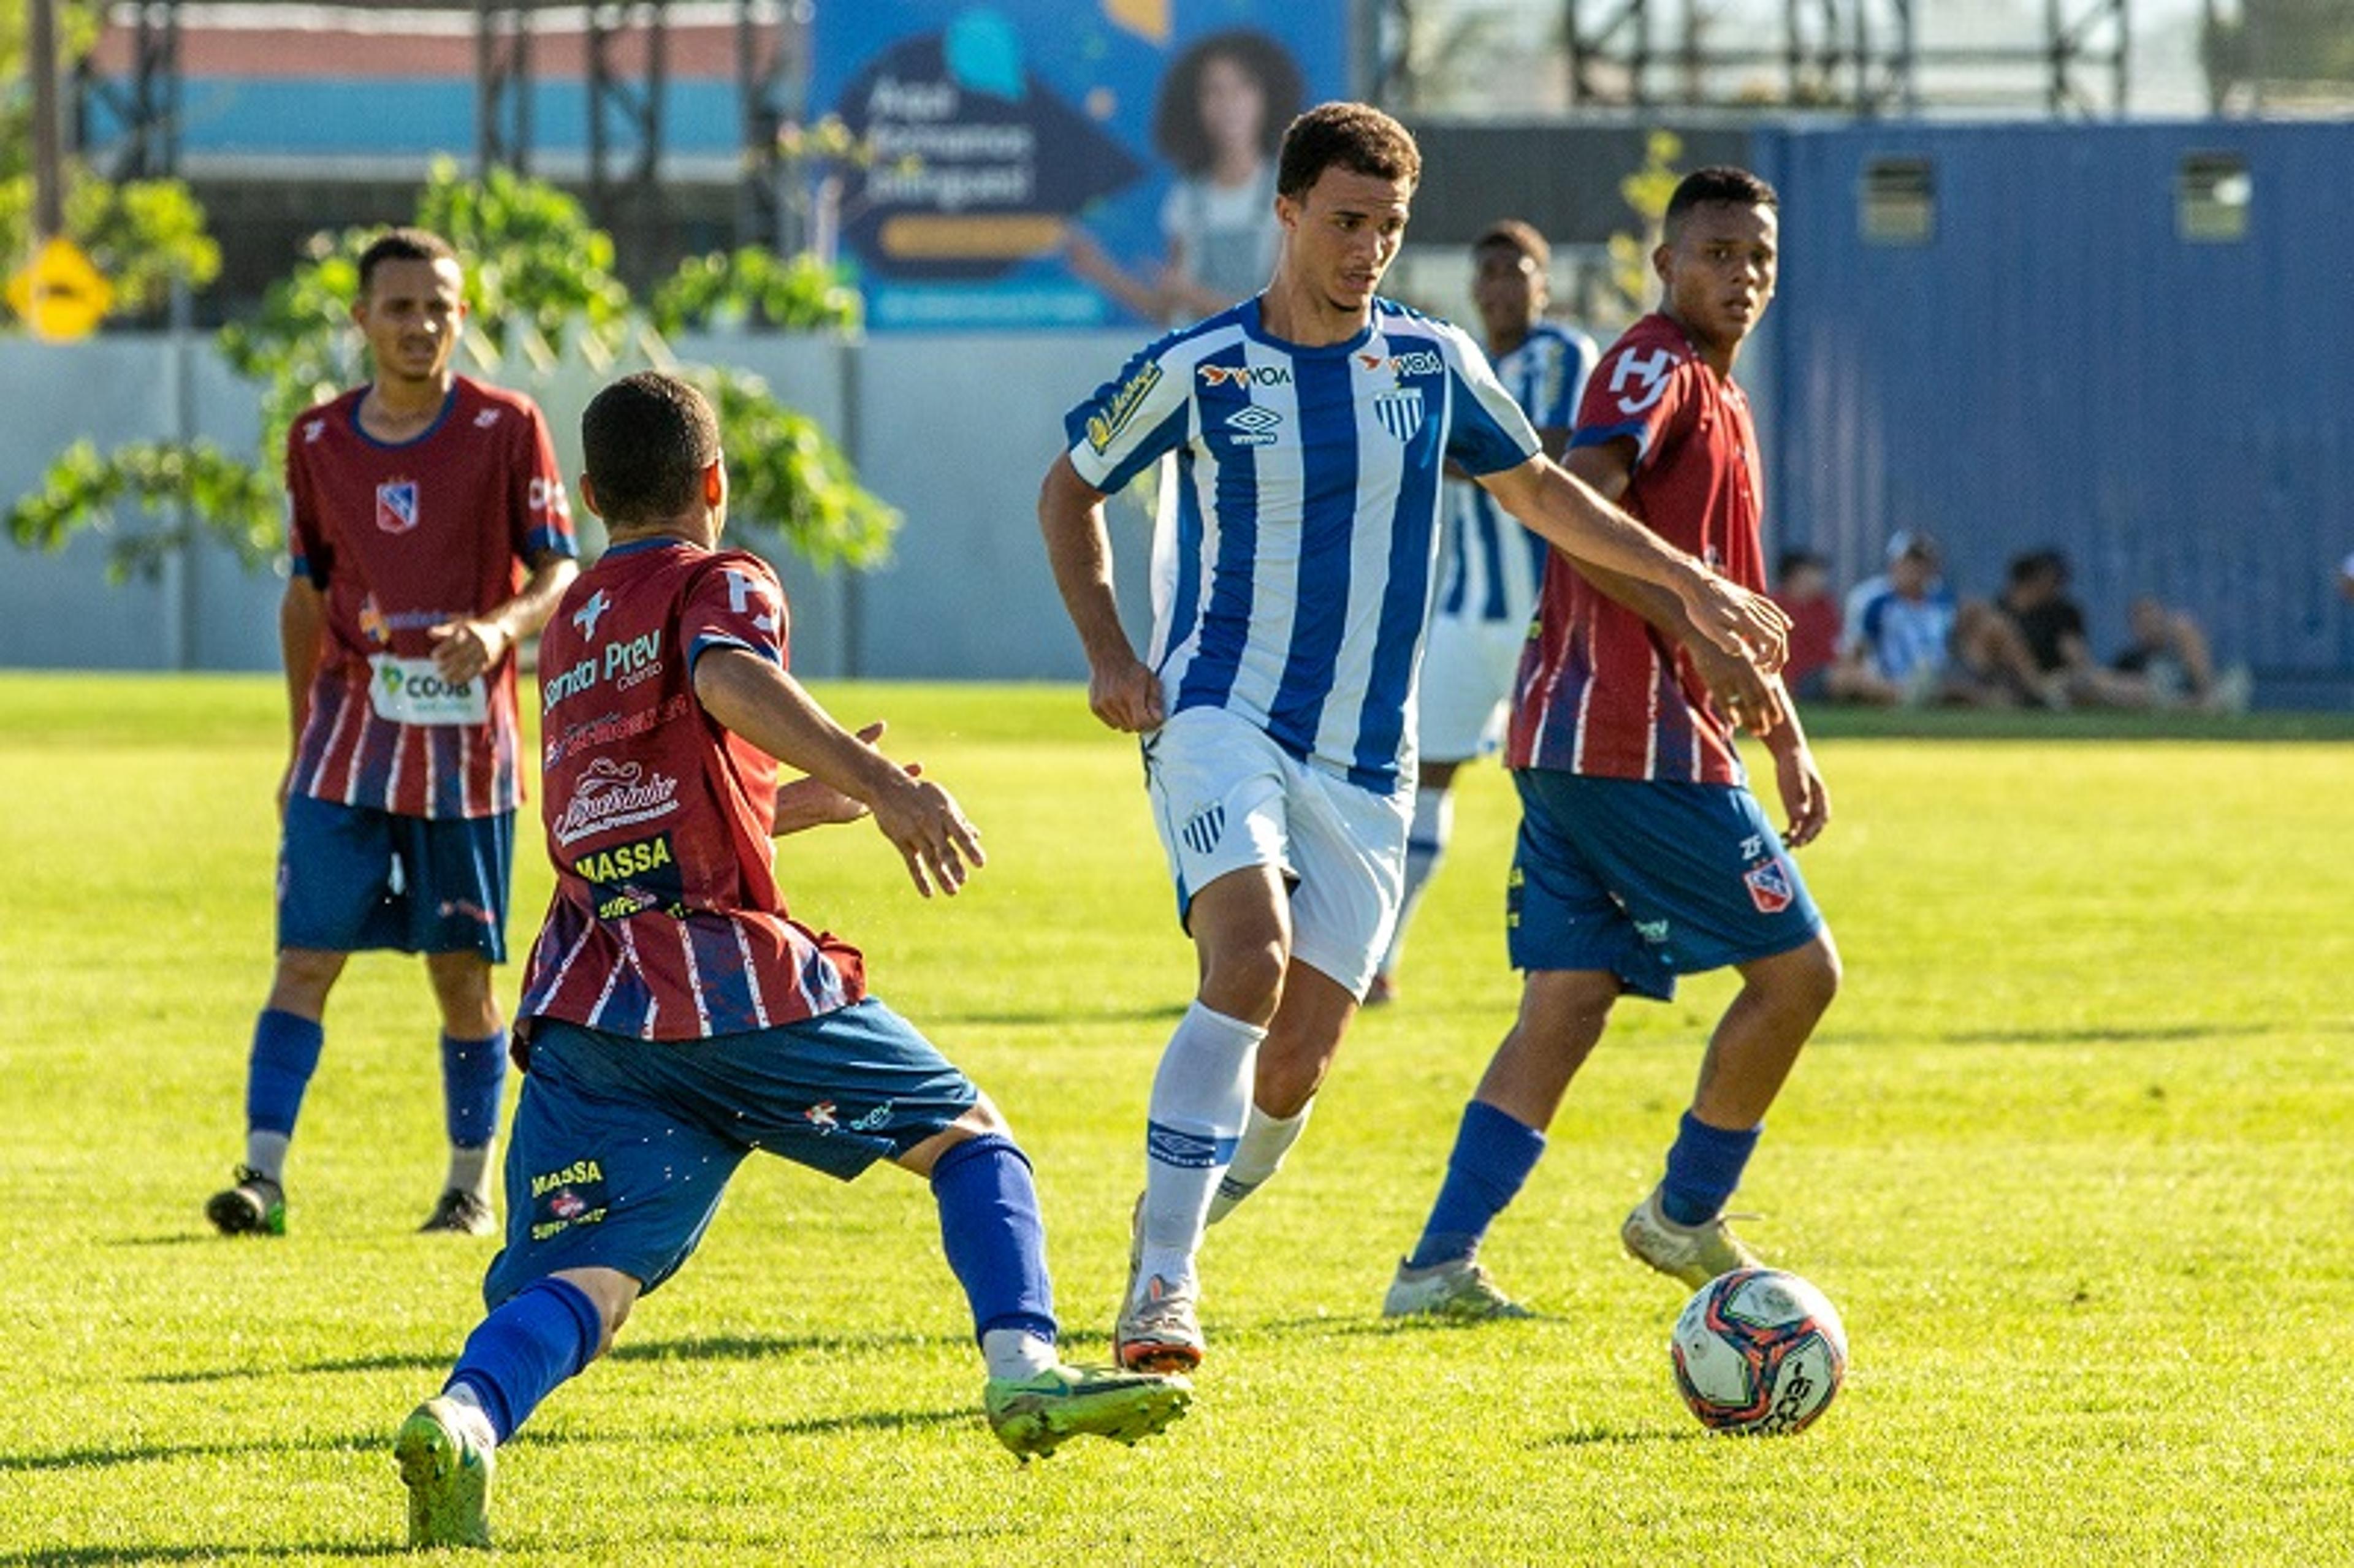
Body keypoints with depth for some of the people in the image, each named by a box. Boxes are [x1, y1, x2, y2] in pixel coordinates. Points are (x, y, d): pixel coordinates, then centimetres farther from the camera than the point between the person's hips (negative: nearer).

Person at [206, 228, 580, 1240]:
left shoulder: (507, 429, -3)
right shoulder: (318, 442, 7)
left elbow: (560, 572, -4)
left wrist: (501, 629, -26)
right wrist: (300, 744, 16)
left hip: (465, 744, -2)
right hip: (349, 739, 2)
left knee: (463, 974, 4)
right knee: (306, 958, -8)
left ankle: (471, 1185, 16)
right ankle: (263, 1174, -12)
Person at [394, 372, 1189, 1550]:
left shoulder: (570, 629, 26)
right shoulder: (717, 582, 5)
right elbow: (731, 680, -20)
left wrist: (813, 796, 44)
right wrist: (873, 783, -29)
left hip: (587, 1000, 5)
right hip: (731, 981, -5)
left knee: (578, 1283, -7)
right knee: (971, 1136, 12)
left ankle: (466, 1415, -37)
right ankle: (1022, 1367, -9)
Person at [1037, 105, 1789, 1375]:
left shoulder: (1432, 364, 6)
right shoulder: (1198, 368, -3)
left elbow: (1537, 490, 23)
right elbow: (1071, 490, 11)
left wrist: (1691, 584, 19)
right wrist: (1108, 653, -1)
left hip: (1364, 763, 4)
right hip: (1219, 715, -4)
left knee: (1297, 1060, -2)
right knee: (1248, 963, -28)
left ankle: (1170, 1246, 23)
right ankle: (1163, 1285, -27)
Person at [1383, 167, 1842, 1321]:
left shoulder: (1716, 396, 23)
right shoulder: (1653, 369, -8)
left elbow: (1729, 598, 32)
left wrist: (1785, 737, 32)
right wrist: (1698, 636, -28)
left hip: (1575, 746, 10)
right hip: (1635, 739, -10)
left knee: (1567, 1001, 5)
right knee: (1796, 967, 0)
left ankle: (1441, 1263, -1)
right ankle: (1685, 1216, 13)